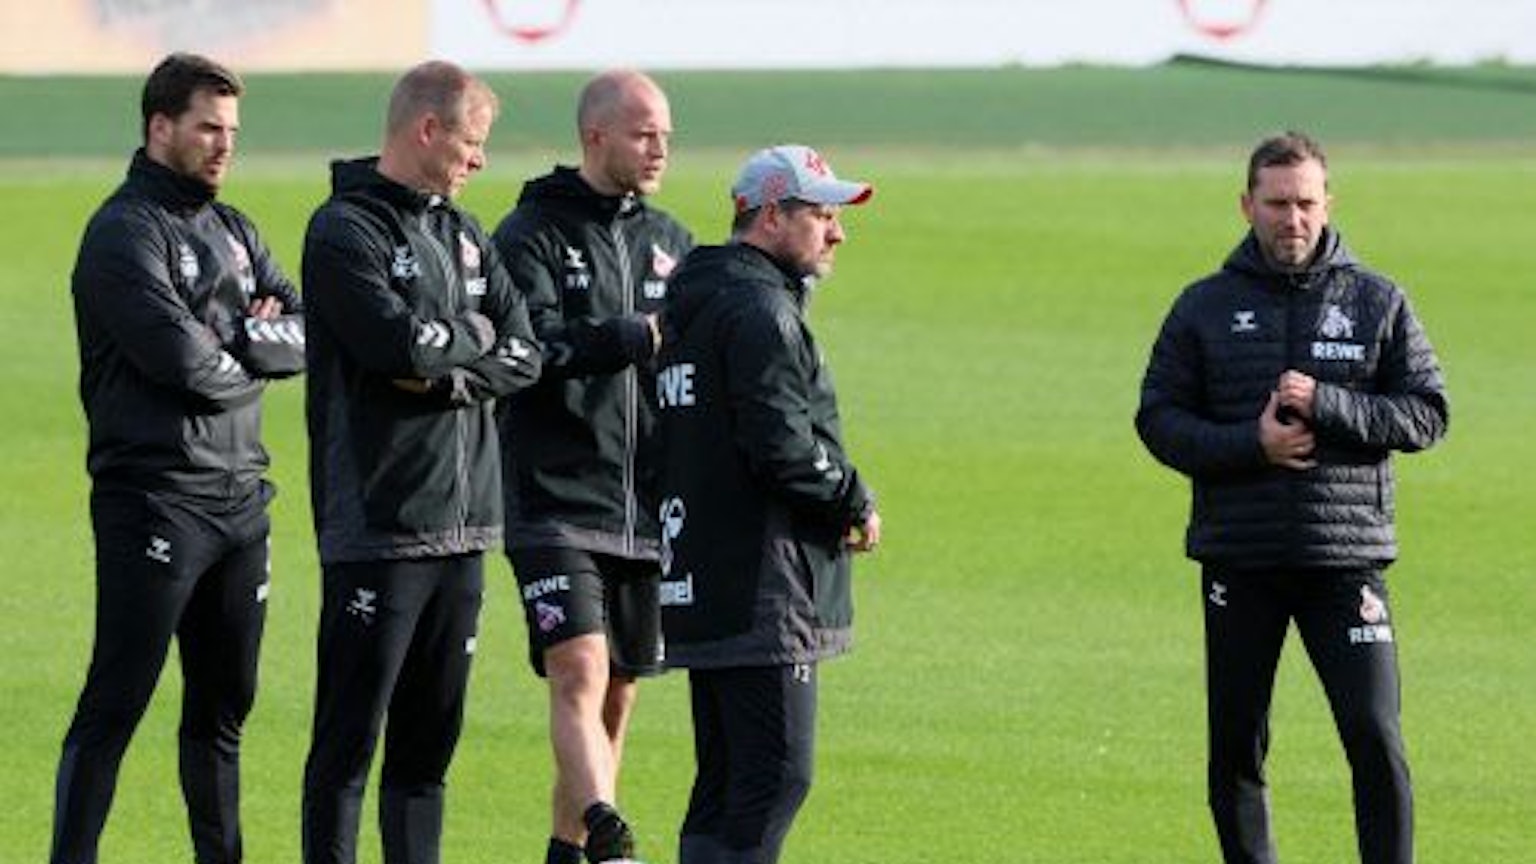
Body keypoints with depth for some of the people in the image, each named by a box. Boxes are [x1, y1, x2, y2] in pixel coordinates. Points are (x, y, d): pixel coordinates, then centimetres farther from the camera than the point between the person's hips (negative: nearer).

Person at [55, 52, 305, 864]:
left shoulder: (234, 232, 17)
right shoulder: (125, 233, -9)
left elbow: (306, 336, 7)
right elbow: (181, 356, -20)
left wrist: (239, 338, -11)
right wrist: (252, 357, -2)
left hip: (239, 497, 8)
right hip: (154, 498, -8)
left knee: (224, 699, 14)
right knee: (116, 701, -9)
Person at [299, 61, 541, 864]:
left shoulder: (463, 235, 16)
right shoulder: (345, 232, -8)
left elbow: (523, 355, 8)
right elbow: (400, 343, -21)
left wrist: (447, 375, -10)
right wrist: (475, 335, -2)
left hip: (460, 524, 7)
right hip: (376, 523, -7)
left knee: (431, 736, 11)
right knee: (350, 736, -5)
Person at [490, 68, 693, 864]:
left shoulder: (670, 243, 15)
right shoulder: (530, 236, -3)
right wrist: (639, 336, -20)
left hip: (646, 511, 6)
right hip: (557, 505, -6)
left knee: (617, 695, 11)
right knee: (579, 675, -19)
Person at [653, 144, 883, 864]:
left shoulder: (694, 304, 20)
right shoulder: (759, 309, -13)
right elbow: (781, 444, -21)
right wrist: (855, 503, -6)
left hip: (699, 582, 10)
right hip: (760, 588, -10)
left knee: (726, 778, 12)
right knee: (777, 773, -12)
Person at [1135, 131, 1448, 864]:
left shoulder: (1377, 302, 5)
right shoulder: (1206, 307, 7)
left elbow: (1427, 414, 2)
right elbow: (1158, 418, 4)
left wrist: (1326, 405, -13)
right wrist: (1248, 444, -12)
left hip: (1346, 555, -1)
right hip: (1238, 561, 1)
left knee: (1375, 738, -9)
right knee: (1235, 748, 6)